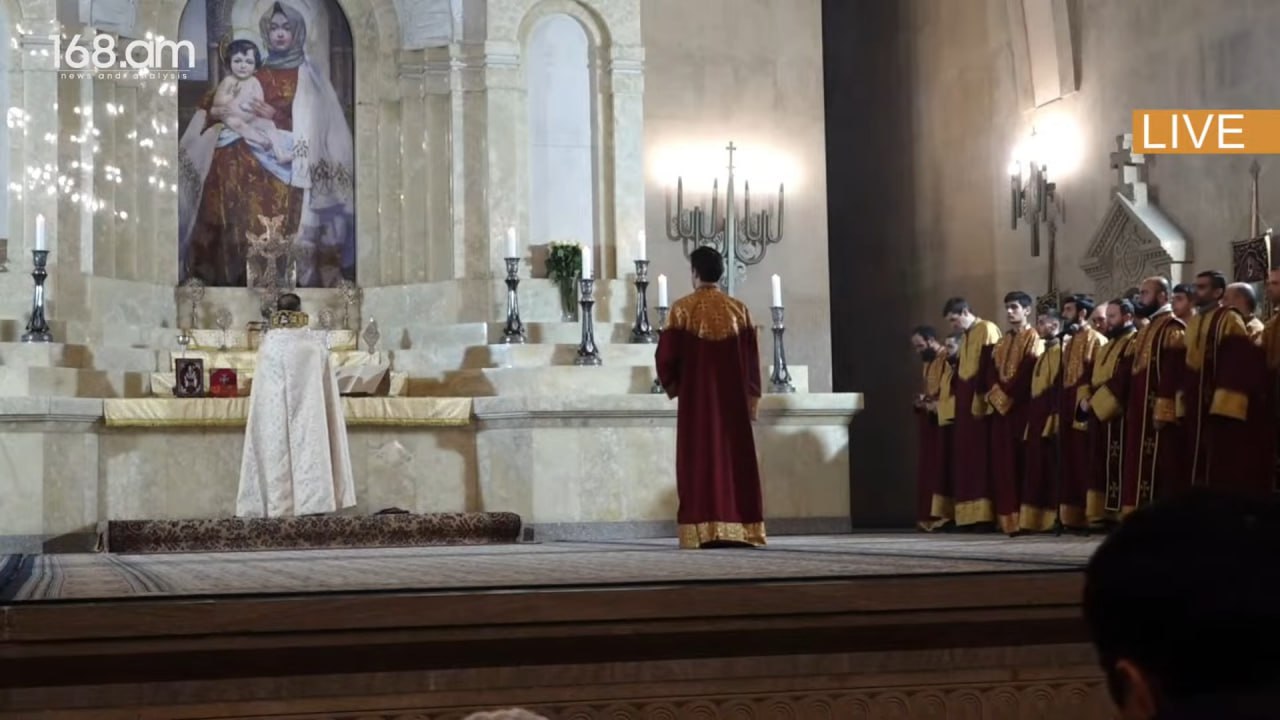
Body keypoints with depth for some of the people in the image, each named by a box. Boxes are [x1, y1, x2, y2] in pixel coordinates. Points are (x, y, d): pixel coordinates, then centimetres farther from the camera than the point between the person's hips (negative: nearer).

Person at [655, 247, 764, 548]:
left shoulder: (682, 309, -5)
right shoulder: (739, 309, 3)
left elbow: (667, 355, -6)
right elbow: (752, 359, 4)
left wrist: (672, 385, 12)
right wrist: (752, 399, 9)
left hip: (696, 397, -2)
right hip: (733, 398, 2)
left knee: (700, 458, 0)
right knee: (735, 457, 6)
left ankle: (703, 530, -5)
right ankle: (740, 528, 3)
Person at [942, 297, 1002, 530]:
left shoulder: (987, 330, -7)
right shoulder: (966, 337, 21)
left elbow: (991, 366, -16)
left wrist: (981, 397, -20)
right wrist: (955, 399, 12)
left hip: (980, 402, -9)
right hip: (965, 403, 9)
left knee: (981, 456, -10)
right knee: (967, 456, 6)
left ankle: (986, 513, -11)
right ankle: (972, 514, 7)